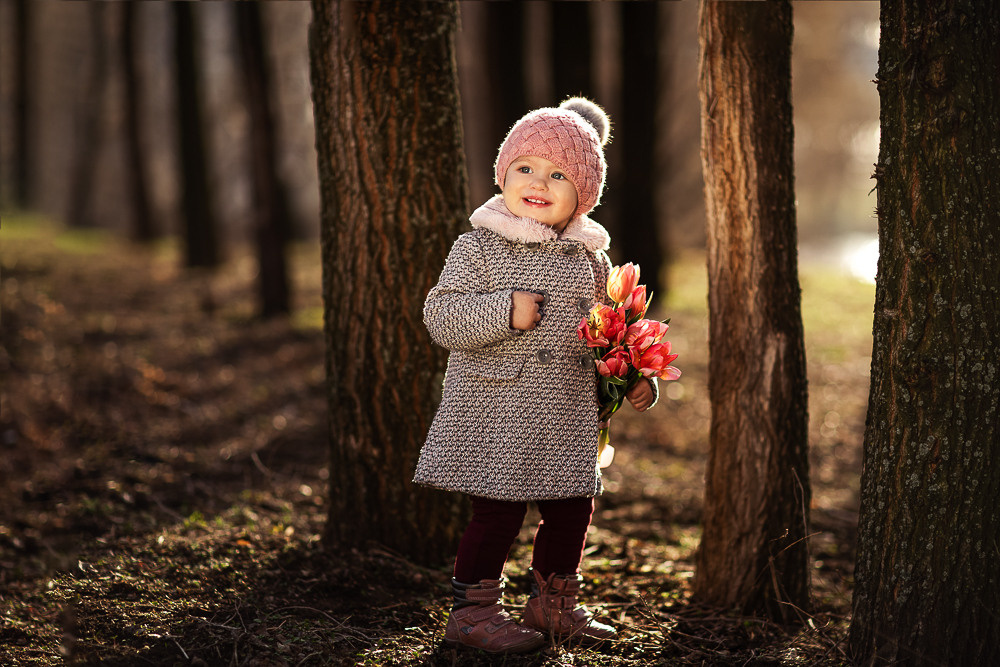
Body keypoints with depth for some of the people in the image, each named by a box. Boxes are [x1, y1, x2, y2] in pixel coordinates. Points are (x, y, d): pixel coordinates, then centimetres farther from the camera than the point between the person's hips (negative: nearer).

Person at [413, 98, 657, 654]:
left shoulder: (590, 257, 10)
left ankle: (555, 604, 30)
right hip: (497, 413, -6)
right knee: (499, 510, -4)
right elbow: (441, 315, -12)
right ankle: (474, 609, 11)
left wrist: (634, 376, 7)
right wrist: (504, 312, -23)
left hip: (569, 419, 6)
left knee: (572, 509, 12)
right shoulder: (480, 247, -6)